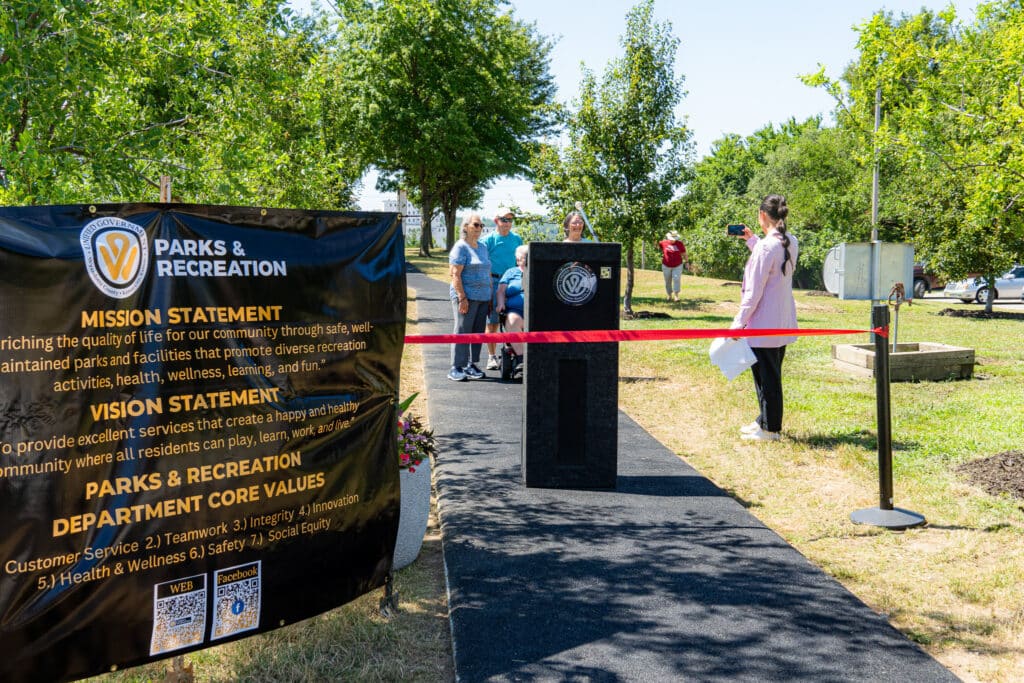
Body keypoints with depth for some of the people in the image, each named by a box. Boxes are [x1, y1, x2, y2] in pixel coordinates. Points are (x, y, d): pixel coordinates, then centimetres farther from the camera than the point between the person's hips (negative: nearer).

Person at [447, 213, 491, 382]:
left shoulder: (483, 247, 18)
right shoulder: (460, 247, -5)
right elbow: (455, 274, -12)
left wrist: (490, 295, 15)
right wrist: (462, 297, -18)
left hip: (482, 297, 7)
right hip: (466, 296, -7)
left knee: (478, 332, 7)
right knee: (462, 331, -7)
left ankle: (471, 365, 15)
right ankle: (456, 368, -4)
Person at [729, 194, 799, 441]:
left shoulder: (766, 247, -20)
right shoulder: (791, 243, 6)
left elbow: (754, 292, -19)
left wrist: (738, 323, -13)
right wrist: (751, 240, 24)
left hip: (763, 324, -9)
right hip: (784, 323, 9)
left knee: (766, 376, 2)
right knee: (772, 374, 19)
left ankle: (770, 429, 11)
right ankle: (765, 421, 31)